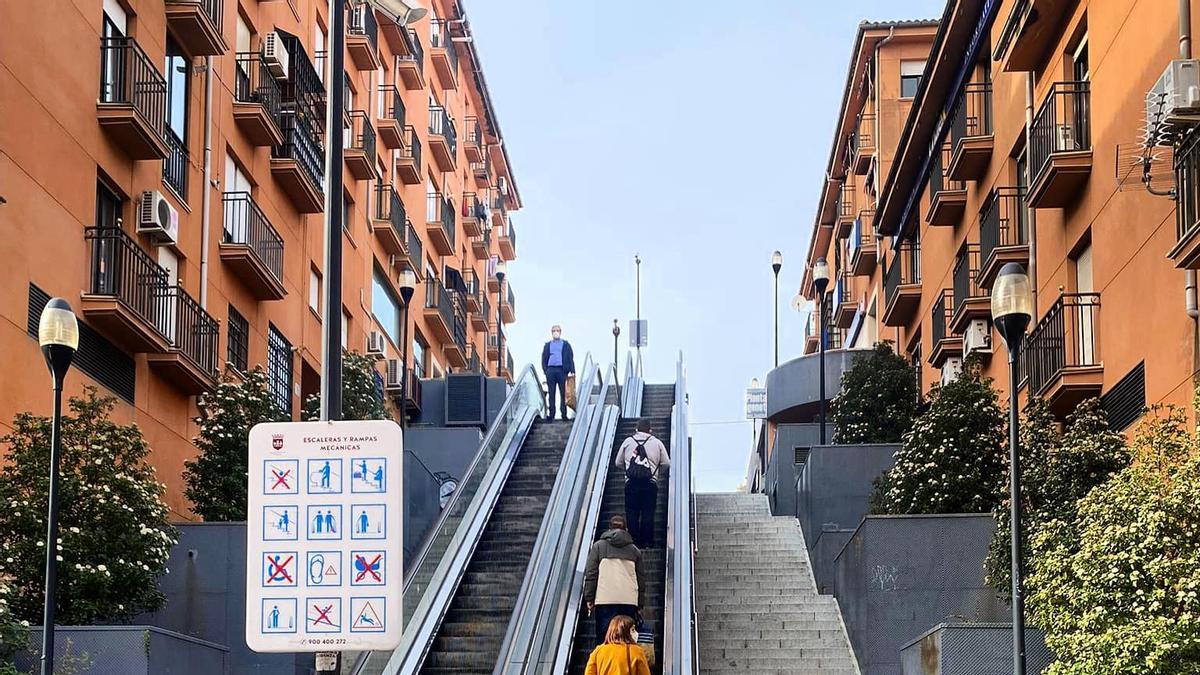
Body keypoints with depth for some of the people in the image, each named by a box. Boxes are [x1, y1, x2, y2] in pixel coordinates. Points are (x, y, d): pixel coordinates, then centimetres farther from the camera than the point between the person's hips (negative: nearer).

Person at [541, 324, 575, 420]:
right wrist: (545, 369, 0)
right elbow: (544, 358, 14)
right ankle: (551, 414, 3)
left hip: (562, 370, -1)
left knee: (563, 393, -3)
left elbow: (570, 358, 7)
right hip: (551, 370, 2)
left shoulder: (565, 344, 13)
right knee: (551, 393, 1)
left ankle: (564, 413, -2)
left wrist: (572, 370, -3)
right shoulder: (548, 345, 17)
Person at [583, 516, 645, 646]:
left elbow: (591, 574, 4)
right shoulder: (634, 550, 16)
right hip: (629, 601, 2)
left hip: (604, 600, -2)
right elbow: (640, 579, 16)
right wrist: (640, 603, 19)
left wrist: (589, 598, 6)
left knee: (603, 637, -1)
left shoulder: (598, 546, 9)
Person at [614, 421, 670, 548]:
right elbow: (666, 463, 6)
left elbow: (618, 463, 13)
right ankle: (647, 542, 2)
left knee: (631, 513, 6)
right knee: (648, 512, 3)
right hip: (650, 483, -1)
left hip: (631, 483, 1)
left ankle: (634, 540, 4)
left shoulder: (628, 442, 9)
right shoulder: (657, 443, 6)